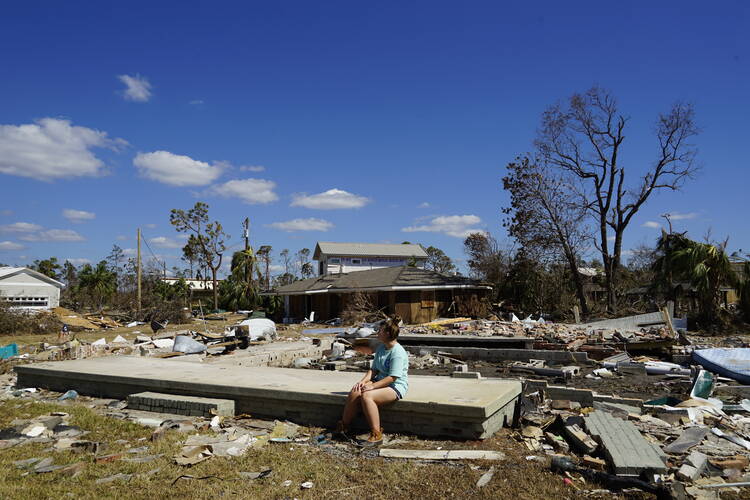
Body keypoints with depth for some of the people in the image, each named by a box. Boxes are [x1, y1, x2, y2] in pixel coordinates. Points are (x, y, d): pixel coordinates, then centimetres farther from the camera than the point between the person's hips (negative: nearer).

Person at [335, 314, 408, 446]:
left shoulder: (398, 353, -17)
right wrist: (363, 381, -6)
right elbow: (374, 369, 12)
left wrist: (372, 386, -23)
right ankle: (344, 426, -2)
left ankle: (376, 435, -22)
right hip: (380, 381, 8)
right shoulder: (381, 349, 12)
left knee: (367, 396, -31)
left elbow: (392, 377, -22)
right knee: (354, 392, -15)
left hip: (395, 386, -8)